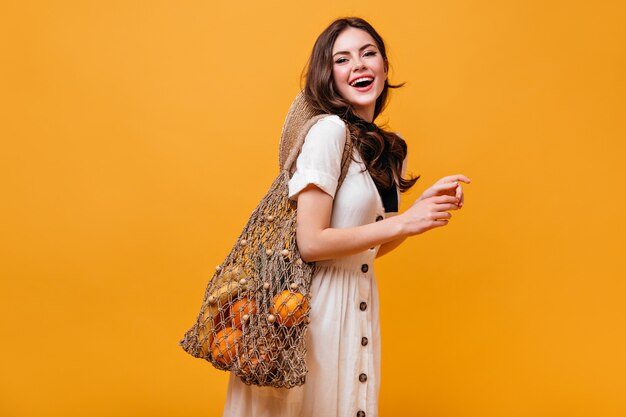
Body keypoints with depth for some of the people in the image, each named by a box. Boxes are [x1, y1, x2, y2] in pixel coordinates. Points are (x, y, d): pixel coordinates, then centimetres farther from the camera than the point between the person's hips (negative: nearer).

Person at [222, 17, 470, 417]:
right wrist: (404, 222, -17)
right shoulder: (329, 129, -16)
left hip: (358, 304, 8)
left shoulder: (389, 149, 8)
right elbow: (311, 243, -20)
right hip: (313, 303, -8)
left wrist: (428, 204, 1)